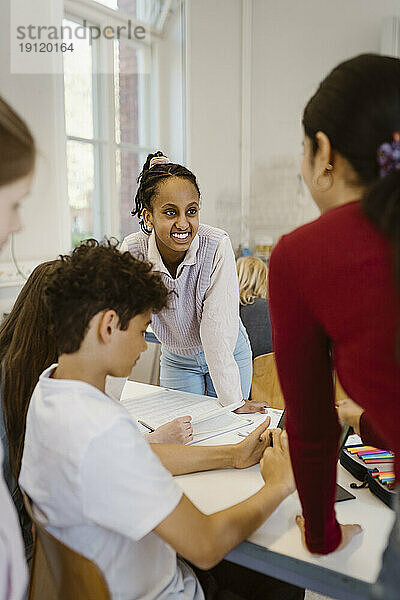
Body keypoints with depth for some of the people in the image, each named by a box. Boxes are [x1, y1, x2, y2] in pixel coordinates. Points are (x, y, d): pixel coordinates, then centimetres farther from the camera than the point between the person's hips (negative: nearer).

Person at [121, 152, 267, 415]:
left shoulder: (217, 246, -29)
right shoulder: (133, 252, -24)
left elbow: (217, 328, -28)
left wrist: (234, 401, -26)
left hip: (228, 355, -1)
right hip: (177, 360, 2)